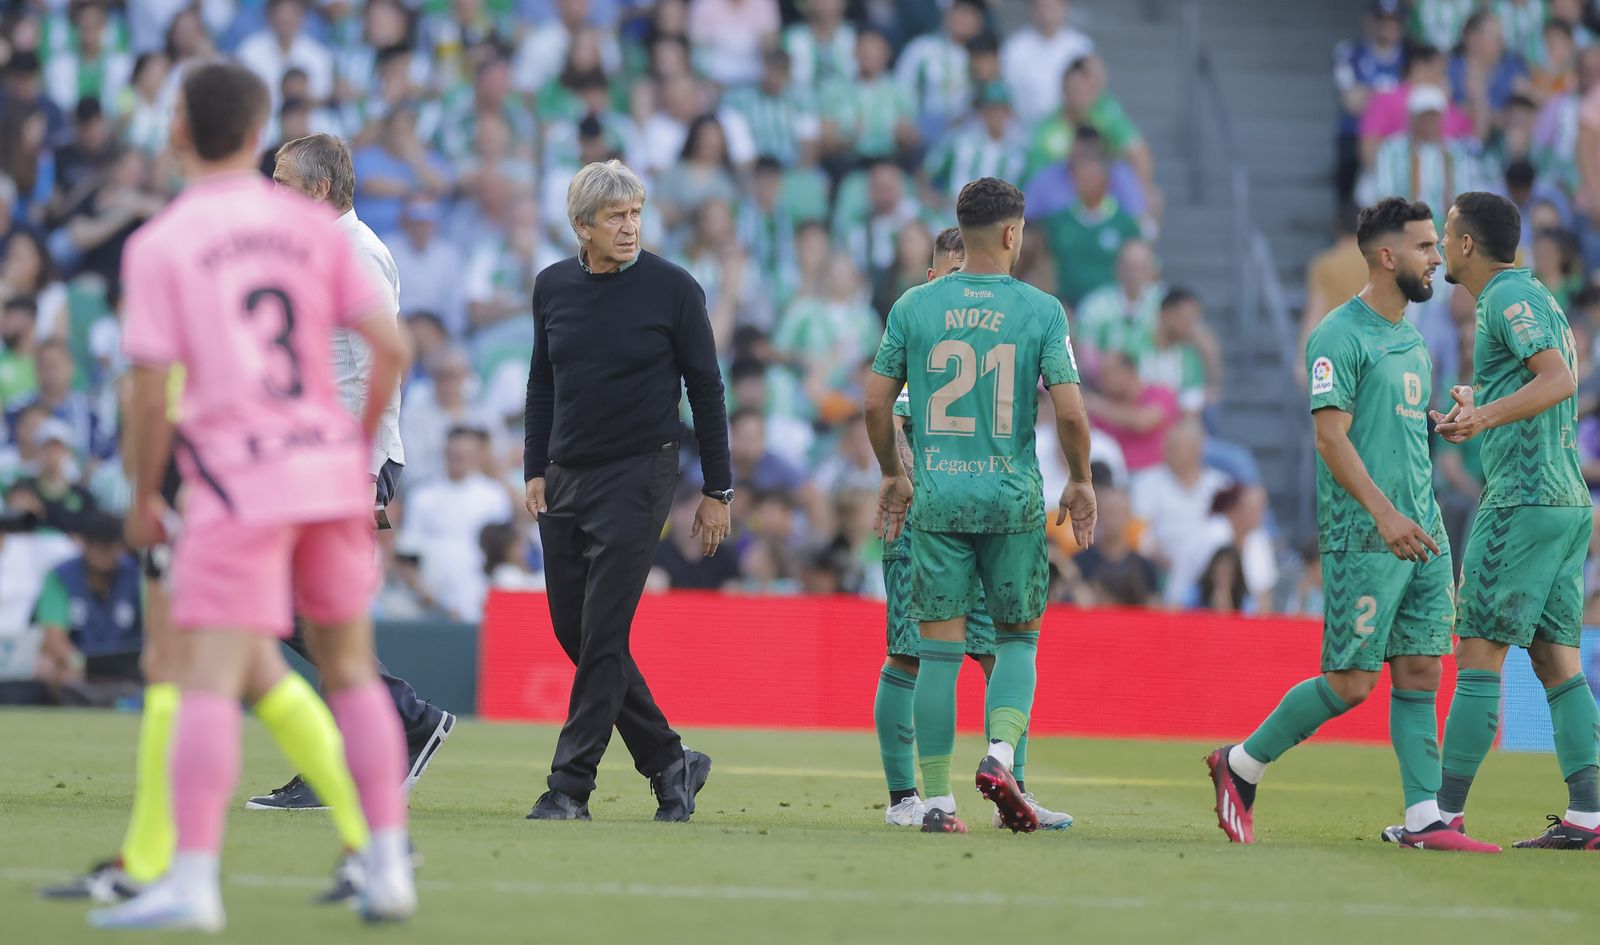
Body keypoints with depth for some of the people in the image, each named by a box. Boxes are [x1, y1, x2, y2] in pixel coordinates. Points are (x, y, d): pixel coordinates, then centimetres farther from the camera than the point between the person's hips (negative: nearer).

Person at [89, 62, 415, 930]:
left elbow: (151, 391, -9)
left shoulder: (159, 246, -5)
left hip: (236, 481, -4)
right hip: (329, 470, 4)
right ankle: (386, 867, 12)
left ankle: (192, 880, -15)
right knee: (350, 671, 13)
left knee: (209, 682, -7)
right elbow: (389, 347, 2)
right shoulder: (311, 227, 5)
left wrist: (142, 498, 4)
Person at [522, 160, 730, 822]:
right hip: (565, 480, 5)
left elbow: (706, 389, 0)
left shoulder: (672, 288, -5)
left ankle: (571, 785, -7)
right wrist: (535, 470, 8)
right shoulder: (553, 287, 7)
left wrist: (717, 491, 0)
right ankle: (670, 763, 18)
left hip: (639, 476, -5)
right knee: (574, 633, 5)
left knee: (602, 634, -10)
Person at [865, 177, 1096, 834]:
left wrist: (892, 475, 19)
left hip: (937, 498, 1)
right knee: (1018, 636, 14)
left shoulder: (914, 306, 2)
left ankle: (938, 800, 2)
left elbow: (876, 402, 4)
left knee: (940, 649, 3)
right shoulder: (1041, 311, -3)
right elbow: (1069, 411, -8)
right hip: (1013, 498, -1)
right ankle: (1001, 754, -9)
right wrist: (1081, 482, 8)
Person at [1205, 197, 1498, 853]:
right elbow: (1331, 436, -17)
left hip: (1422, 537, 8)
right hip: (1363, 541, -8)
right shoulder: (1340, 336, -9)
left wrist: (1428, 520, 18)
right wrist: (1384, 513, -25)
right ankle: (1241, 767, 10)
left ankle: (1424, 820, 1)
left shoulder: (1413, 341, 18)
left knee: (1421, 675, 2)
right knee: (1351, 682, -6)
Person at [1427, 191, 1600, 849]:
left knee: (1479, 653, -7)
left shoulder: (1507, 297, -9)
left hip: (1522, 498, -9)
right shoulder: (1537, 296, 20)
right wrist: (1477, 406, 36)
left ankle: (1446, 813, -7)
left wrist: (1486, 416, -32)